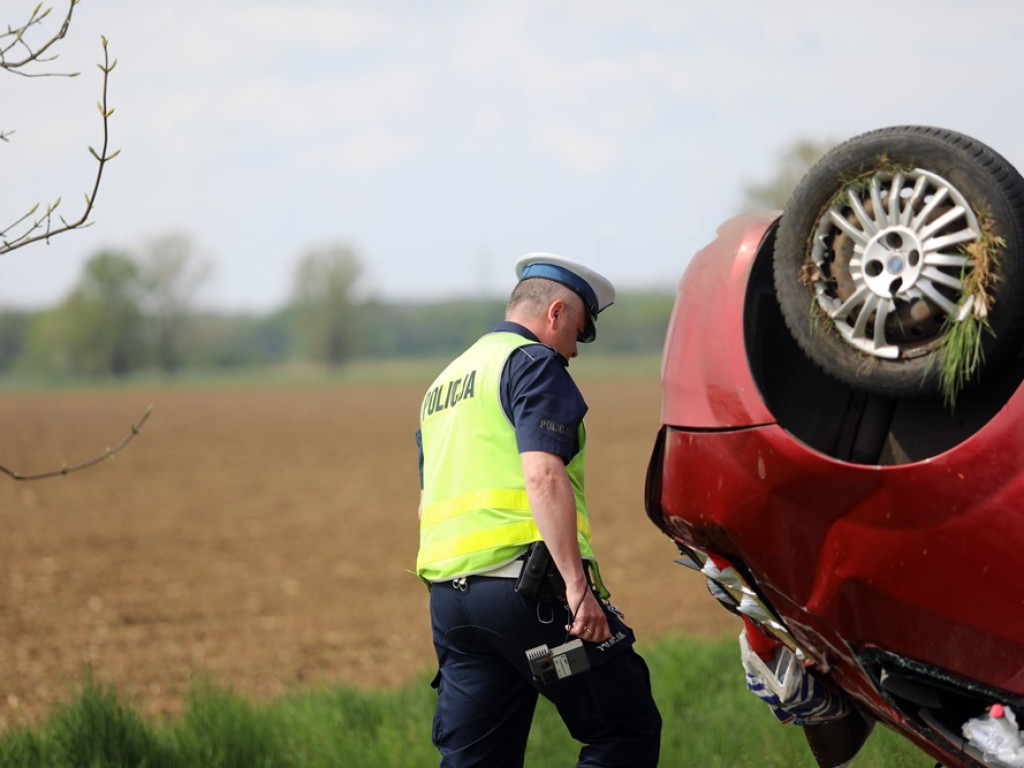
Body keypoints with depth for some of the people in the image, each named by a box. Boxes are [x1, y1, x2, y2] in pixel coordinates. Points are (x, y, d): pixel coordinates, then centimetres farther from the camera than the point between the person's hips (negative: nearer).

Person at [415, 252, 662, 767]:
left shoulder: (445, 382, 25)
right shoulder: (534, 363, -3)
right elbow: (542, 477, -17)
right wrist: (577, 586, -21)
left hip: (449, 594, 8)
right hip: (526, 581, -8)